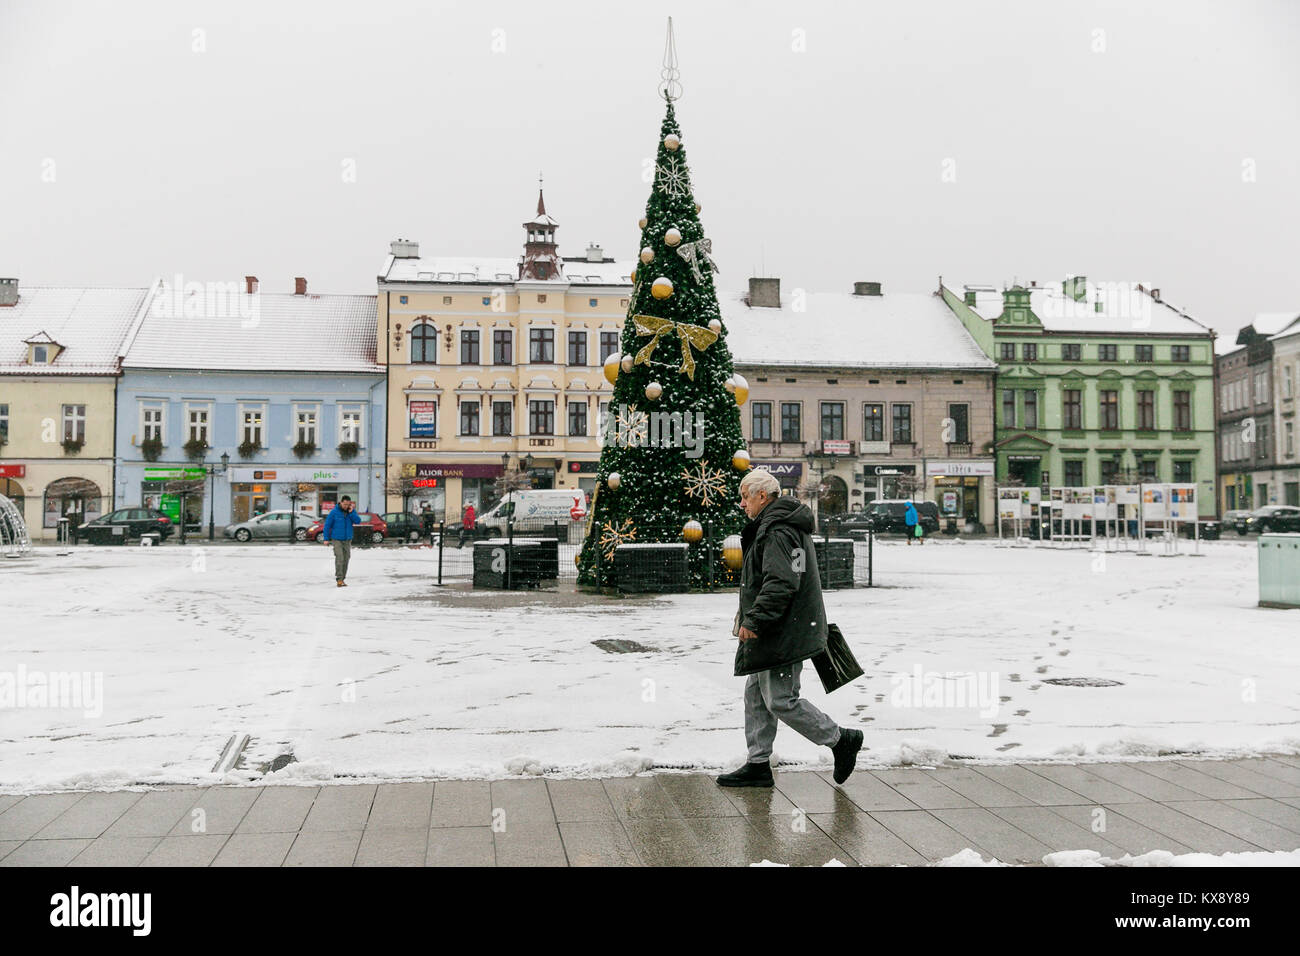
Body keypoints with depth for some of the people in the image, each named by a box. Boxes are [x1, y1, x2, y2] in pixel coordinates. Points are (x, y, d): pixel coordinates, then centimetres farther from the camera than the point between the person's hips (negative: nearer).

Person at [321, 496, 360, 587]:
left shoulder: (351, 511, 2)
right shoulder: (334, 512, -9)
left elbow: (358, 521, -9)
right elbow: (327, 525, -5)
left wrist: (351, 512, -19)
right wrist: (326, 538, -8)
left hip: (347, 540, 4)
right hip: (337, 539, -4)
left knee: (345, 559, 4)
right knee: (339, 558, -15)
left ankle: (342, 579, 13)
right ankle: (339, 579, -16)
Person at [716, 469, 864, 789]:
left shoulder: (777, 531, -19)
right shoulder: (785, 524, 16)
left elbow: (780, 583, -28)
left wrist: (754, 620, -25)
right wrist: (751, 615, 25)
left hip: (783, 634, -11)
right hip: (775, 634, 11)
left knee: (780, 700, -5)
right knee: (756, 695, 13)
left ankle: (842, 739, 10)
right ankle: (758, 765, 19)